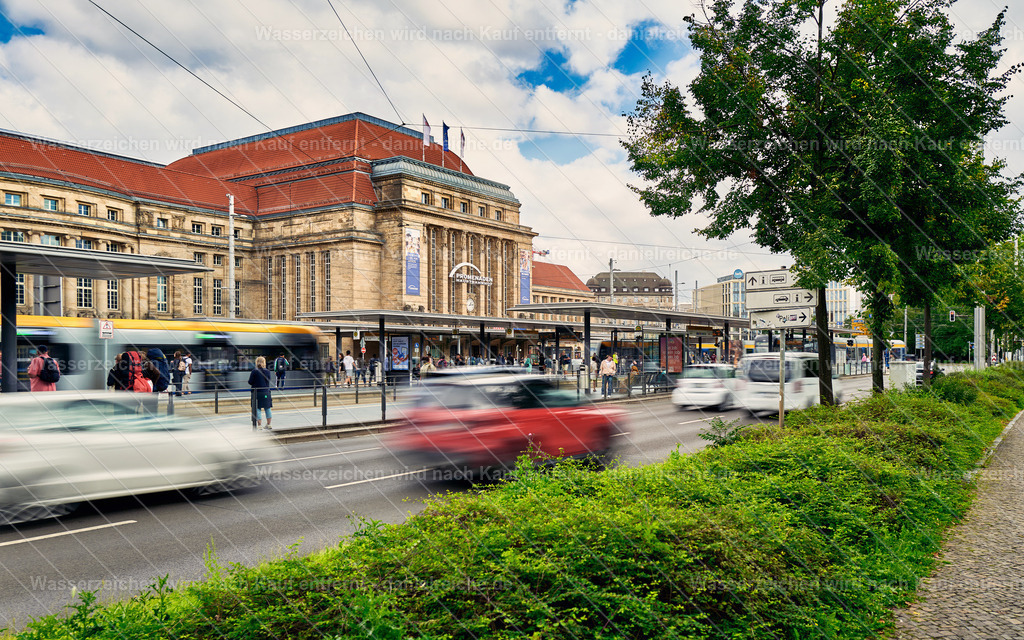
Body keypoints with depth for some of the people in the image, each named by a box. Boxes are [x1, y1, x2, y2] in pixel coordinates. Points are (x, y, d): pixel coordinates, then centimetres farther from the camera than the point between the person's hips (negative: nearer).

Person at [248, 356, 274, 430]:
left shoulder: (254, 372, -10)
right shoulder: (267, 371, -2)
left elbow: (250, 382, -7)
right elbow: (268, 381, 6)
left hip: (257, 392, -3)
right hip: (266, 392, 3)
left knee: (257, 409, 3)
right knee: (267, 408, 12)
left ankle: (259, 425, 1)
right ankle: (268, 424, 18)